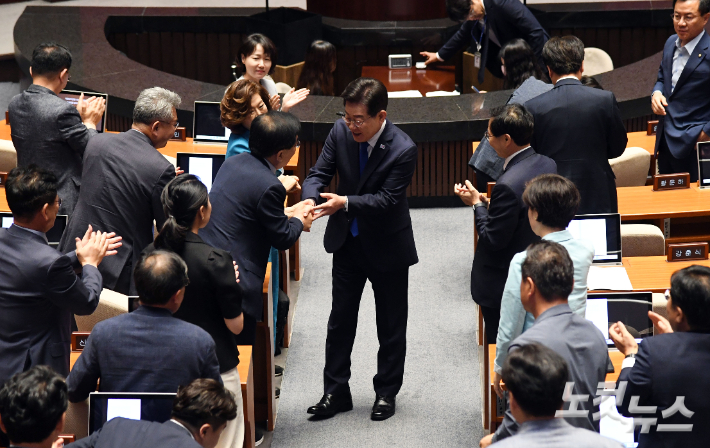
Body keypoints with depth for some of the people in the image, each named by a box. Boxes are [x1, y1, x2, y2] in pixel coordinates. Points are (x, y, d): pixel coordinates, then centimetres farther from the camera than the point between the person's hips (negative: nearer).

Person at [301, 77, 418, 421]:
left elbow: (387, 199, -26)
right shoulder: (341, 132, -11)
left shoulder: (403, 150, -25)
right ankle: (336, 392, 23)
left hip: (387, 245, -4)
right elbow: (320, 172, -7)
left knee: (390, 325, 11)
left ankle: (386, 393, 27)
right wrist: (310, 200, -28)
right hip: (347, 239, 4)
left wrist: (345, 202, -37)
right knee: (340, 319, 12)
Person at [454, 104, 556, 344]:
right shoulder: (547, 165, -4)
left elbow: (493, 240, -22)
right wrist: (488, 203, 4)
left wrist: (477, 204, -10)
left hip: (503, 286, -8)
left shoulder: (508, 185, -30)